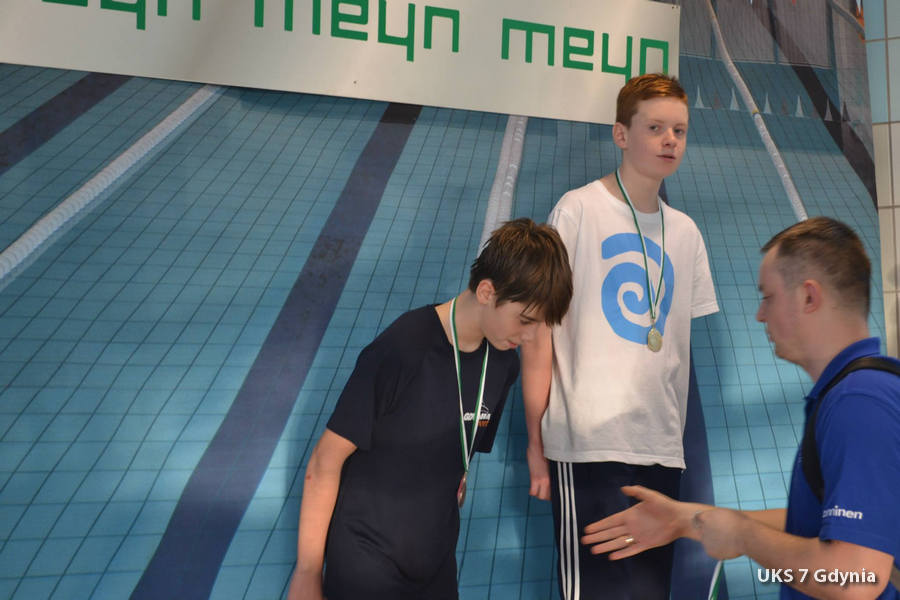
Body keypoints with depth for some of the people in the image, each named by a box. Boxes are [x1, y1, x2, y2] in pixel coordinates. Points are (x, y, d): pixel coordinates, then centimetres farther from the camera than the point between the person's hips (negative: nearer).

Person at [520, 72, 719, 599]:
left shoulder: (686, 232, 12)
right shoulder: (578, 210, -3)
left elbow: (680, 346, 16)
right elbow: (539, 330, -4)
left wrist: (678, 434, 10)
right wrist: (537, 441, -6)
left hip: (662, 450, 6)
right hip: (590, 444, -5)